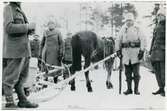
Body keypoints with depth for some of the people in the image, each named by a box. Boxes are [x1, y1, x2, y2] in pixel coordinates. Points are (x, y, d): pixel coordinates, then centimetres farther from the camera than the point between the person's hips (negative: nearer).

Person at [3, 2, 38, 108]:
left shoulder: (20, 10, 19)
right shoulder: (8, 8, -6)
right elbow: (9, 28, -19)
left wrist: (30, 30, 4)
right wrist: (28, 26, -16)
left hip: (24, 49, 9)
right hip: (14, 50, -9)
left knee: (21, 77, 13)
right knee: (11, 78, -2)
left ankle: (23, 100, 19)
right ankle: (9, 103, 4)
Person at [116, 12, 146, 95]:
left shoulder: (137, 29, 4)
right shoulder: (123, 29, 12)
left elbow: (142, 40, 0)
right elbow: (118, 40, 15)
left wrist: (142, 50, -8)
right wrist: (118, 50, 6)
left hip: (135, 52, -3)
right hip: (126, 52, 3)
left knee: (136, 72, -2)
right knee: (127, 72, 6)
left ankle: (136, 89, 7)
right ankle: (129, 89, 14)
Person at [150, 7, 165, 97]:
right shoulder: (156, 27, 19)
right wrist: (150, 52, 19)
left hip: (163, 52, -7)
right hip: (156, 52, 7)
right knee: (157, 71, 8)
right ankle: (161, 88, 17)